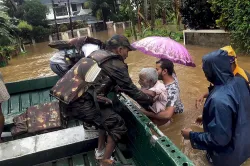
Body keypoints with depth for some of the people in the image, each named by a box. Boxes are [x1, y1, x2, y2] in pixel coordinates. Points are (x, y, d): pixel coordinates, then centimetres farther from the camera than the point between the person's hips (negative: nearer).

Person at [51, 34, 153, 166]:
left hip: (67, 97, 9)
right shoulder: (116, 65, -5)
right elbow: (131, 90, 0)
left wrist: (118, 88, 35)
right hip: (81, 102, -9)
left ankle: (100, 151, 37)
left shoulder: (98, 54, 19)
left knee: (107, 116, 27)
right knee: (118, 125, 5)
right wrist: (150, 100, 14)